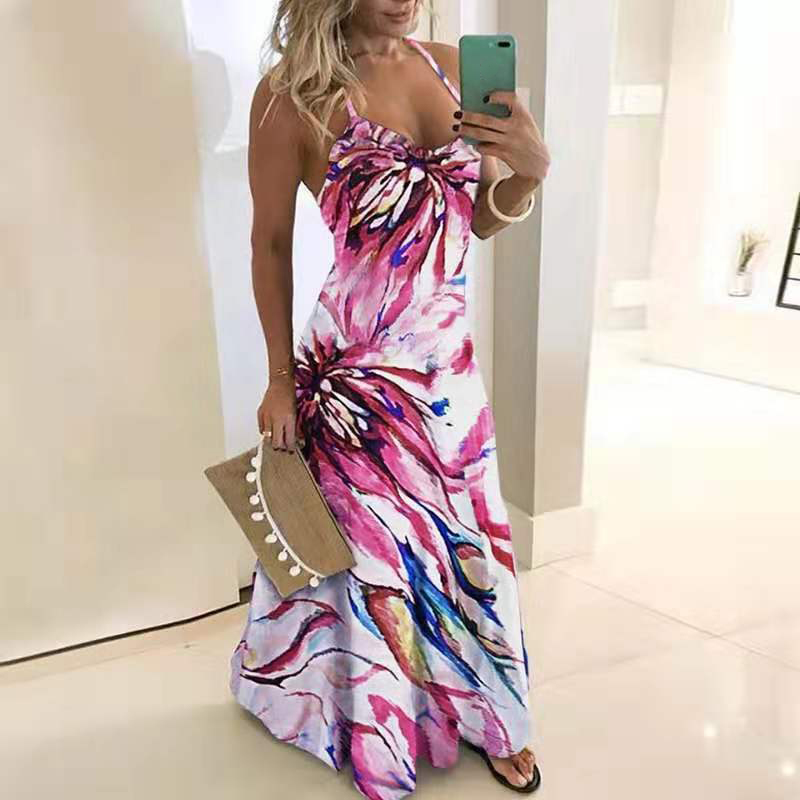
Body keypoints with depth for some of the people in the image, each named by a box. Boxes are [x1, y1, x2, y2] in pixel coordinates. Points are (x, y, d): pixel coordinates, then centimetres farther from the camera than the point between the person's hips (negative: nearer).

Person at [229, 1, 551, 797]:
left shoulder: (451, 67, 6)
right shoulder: (295, 92, -10)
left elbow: (478, 219, 11)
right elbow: (271, 243, -4)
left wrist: (529, 167, -10)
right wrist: (281, 377, -2)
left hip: (449, 357, 5)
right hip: (358, 368, -5)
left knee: (464, 537, 16)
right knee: (376, 552, 10)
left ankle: (483, 712, 41)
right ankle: (382, 729, 38)